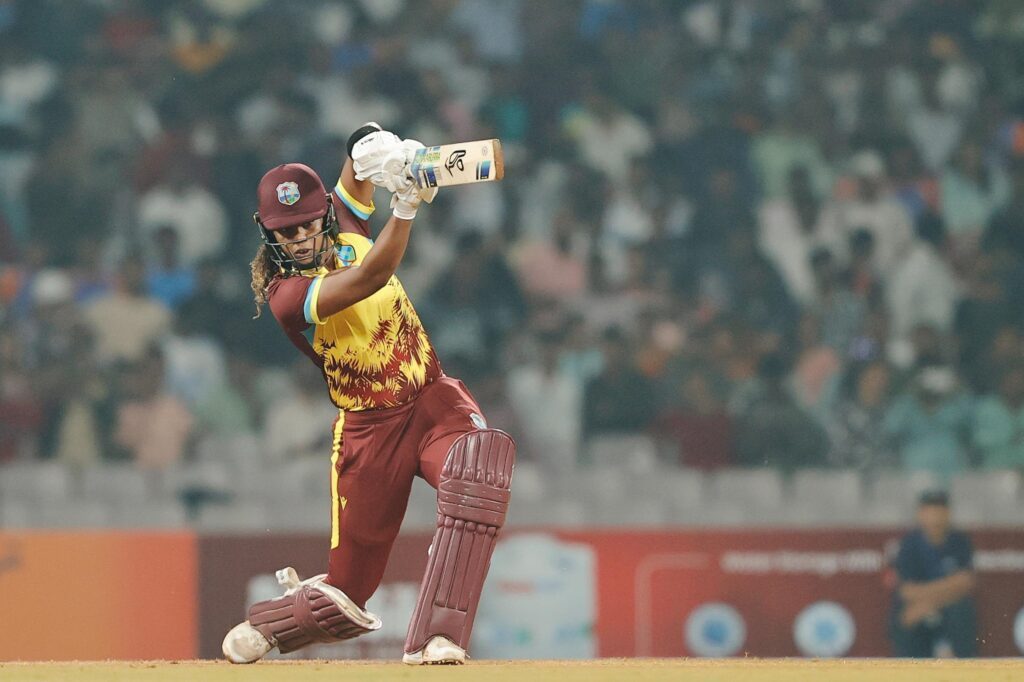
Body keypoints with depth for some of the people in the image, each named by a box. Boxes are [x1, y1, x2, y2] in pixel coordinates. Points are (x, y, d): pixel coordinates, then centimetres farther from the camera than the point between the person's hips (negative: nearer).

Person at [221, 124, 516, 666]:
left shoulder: (346, 226, 2)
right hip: (369, 427, -4)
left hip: (433, 398, 4)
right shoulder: (284, 295, -17)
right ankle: (266, 625, 38)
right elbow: (368, 280, -32)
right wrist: (405, 207, -45)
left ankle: (434, 639, -34)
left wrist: (373, 148, -23)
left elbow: (365, 146, 2)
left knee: (480, 466, -32)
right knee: (348, 588, 2)